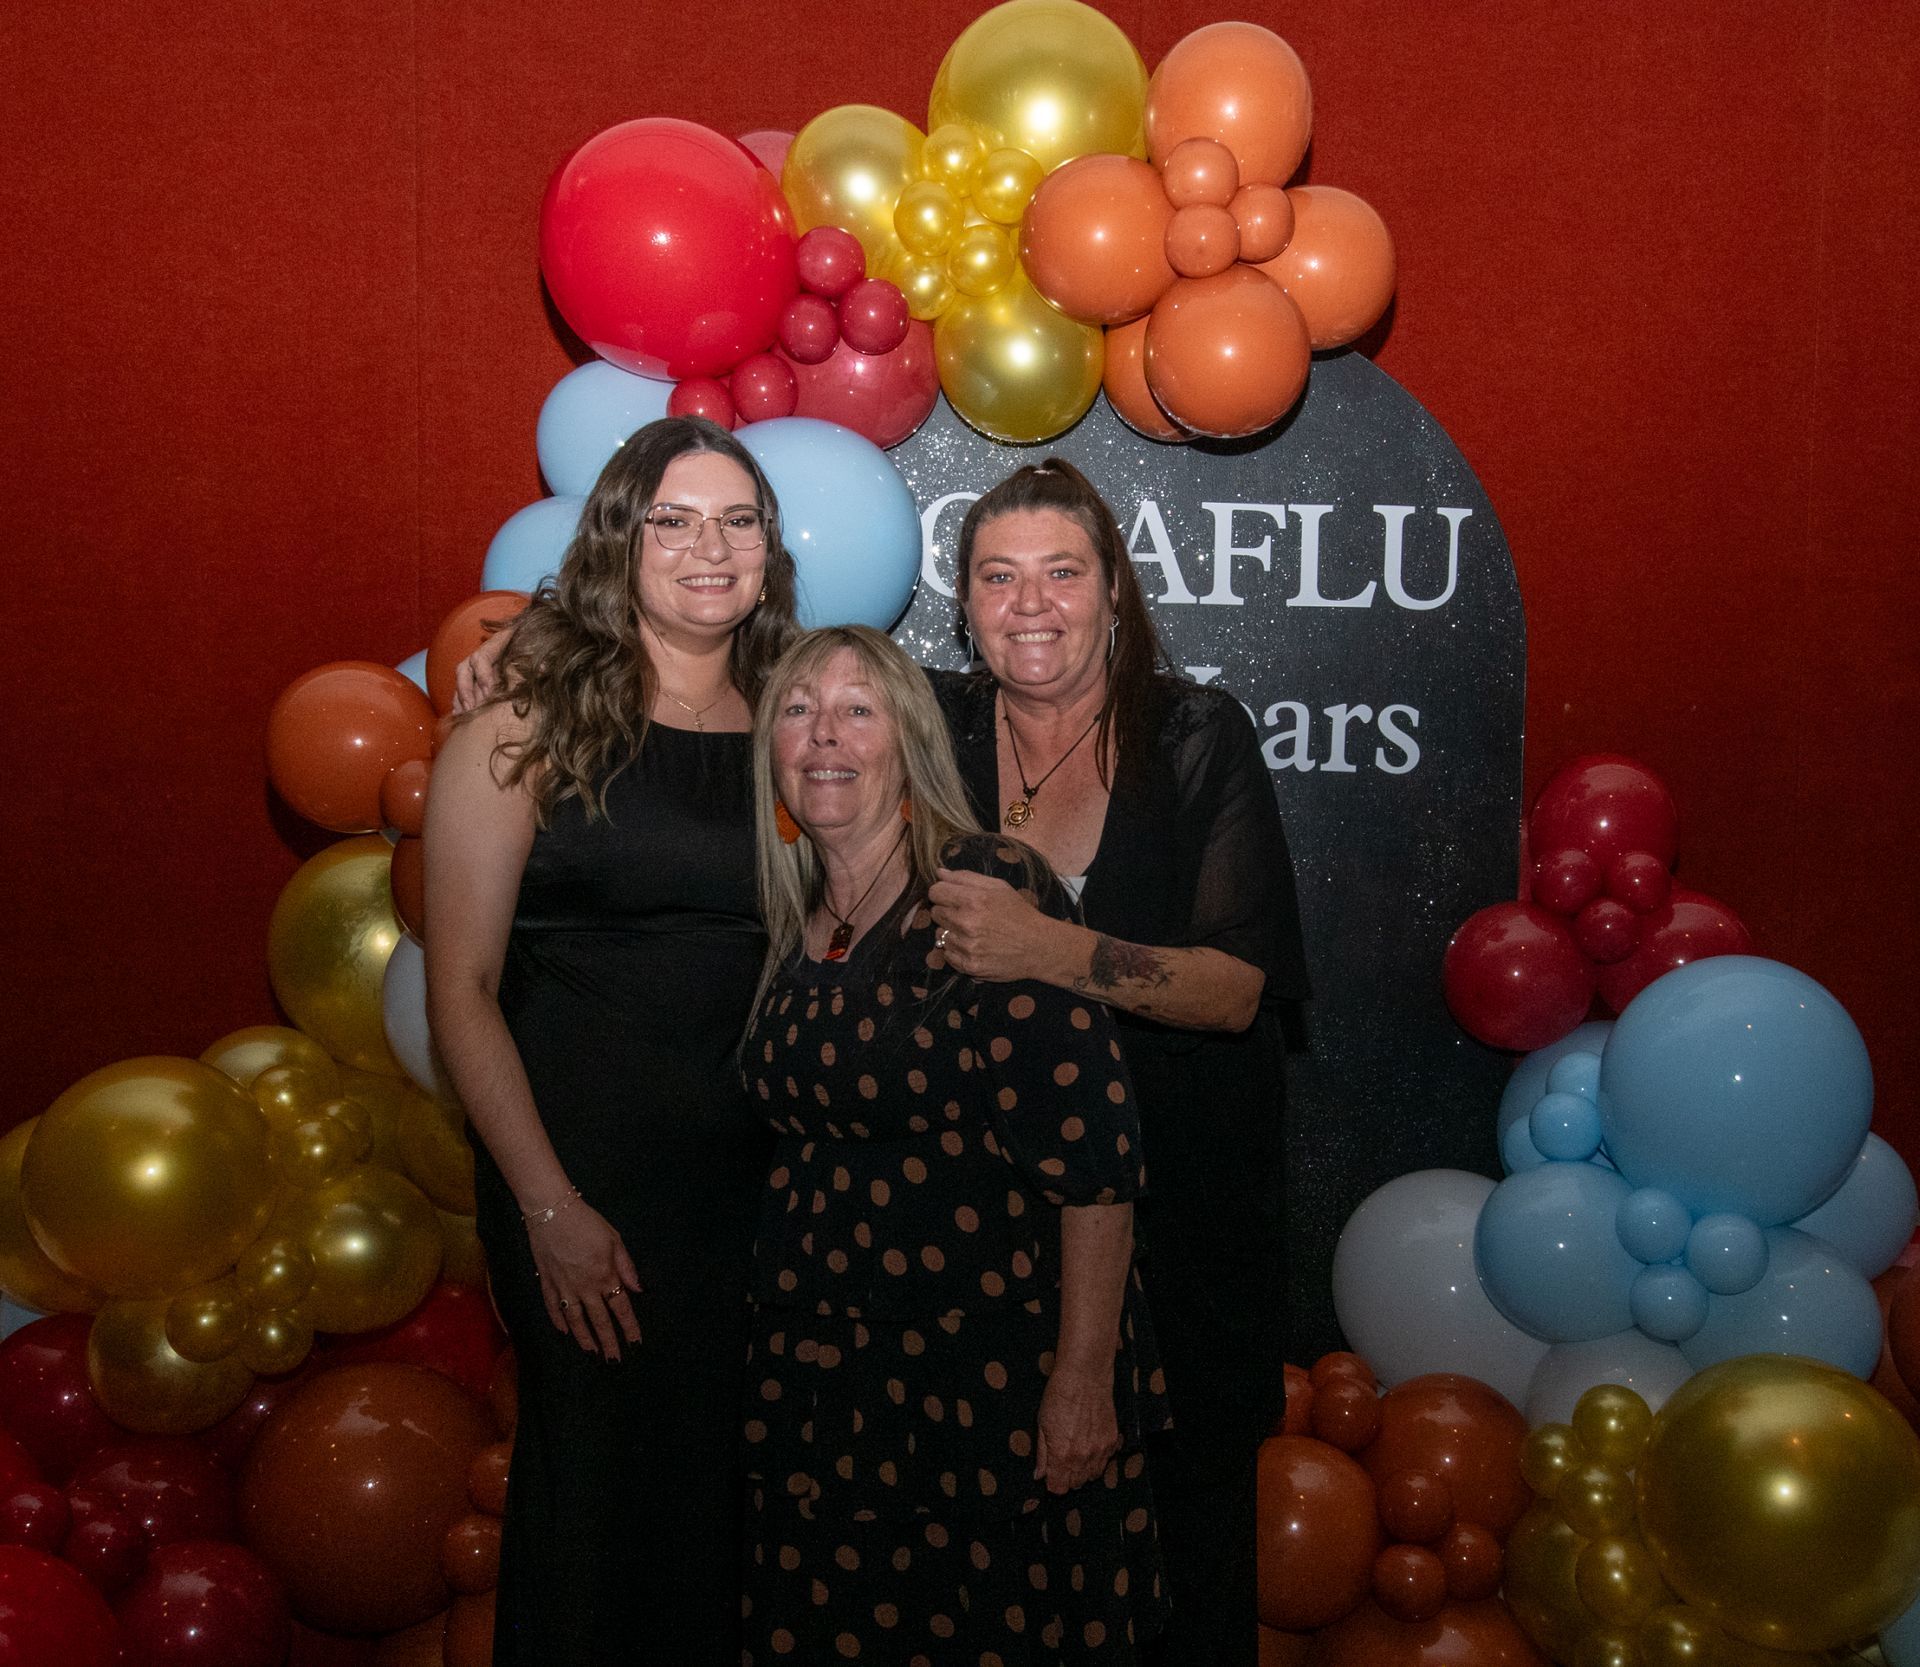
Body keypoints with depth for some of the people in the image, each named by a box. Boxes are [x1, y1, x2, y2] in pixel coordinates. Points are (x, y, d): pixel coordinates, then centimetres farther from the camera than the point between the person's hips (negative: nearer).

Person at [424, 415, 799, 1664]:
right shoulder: (531, 728, -5)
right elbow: (462, 989, -7)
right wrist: (549, 1206, -12)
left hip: (763, 1181, 4)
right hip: (588, 1177, -4)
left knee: (735, 1484, 12)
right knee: (600, 1480, 8)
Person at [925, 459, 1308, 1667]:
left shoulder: (1198, 737, -7)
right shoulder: (934, 730, 0)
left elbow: (1239, 987, -16)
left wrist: (1048, 950, -29)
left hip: (1179, 1200, -2)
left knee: (1184, 1500, 9)